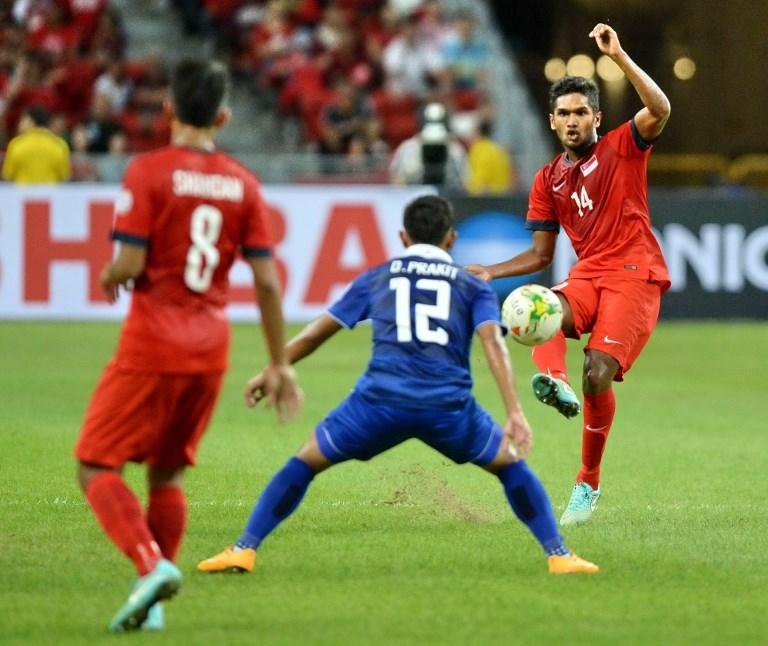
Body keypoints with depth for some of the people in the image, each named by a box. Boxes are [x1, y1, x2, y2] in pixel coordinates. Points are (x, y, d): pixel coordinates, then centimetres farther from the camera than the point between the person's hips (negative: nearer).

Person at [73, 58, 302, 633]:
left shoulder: (149, 171, -9)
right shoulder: (243, 183, 4)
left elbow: (130, 263, -15)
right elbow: (266, 282, 3)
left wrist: (110, 275, 9)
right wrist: (280, 365, 9)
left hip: (152, 345, -5)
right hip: (211, 348, 5)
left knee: (96, 466, 2)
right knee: (168, 472, 17)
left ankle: (151, 564, -20)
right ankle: (153, 604, 12)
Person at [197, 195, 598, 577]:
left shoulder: (376, 278, 23)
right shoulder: (472, 286, 20)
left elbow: (316, 332, 27)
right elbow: (493, 343, 2)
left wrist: (270, 373, 40)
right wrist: (515, 414, -6)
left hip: (380, 400, 0)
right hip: (448, 403, 0)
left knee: (305, 462, 19)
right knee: (510, 466, 23)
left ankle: (243, 550, 10)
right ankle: (558, 555, 14)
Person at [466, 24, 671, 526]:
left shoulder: (622, 148, 5)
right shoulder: (549, 181, 18)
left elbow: (660, 110, -16)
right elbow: (540, 256, 22)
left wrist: (618, 56, -20)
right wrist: (490, 272, 7)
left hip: (636, 275, -5)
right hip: (587, 276, 5)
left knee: (599, 374, -19)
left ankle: (589, 483, -6)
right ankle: (553, 379, -58)